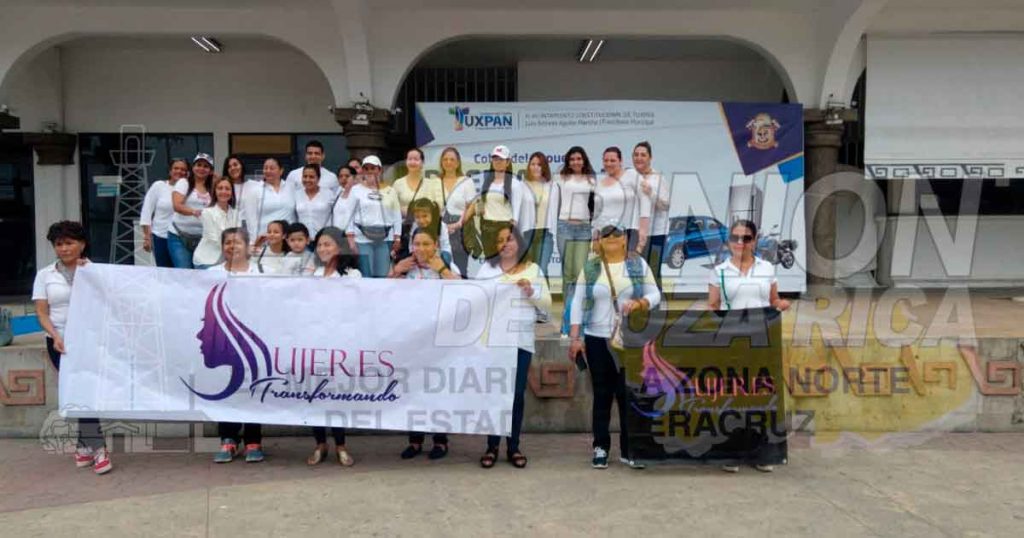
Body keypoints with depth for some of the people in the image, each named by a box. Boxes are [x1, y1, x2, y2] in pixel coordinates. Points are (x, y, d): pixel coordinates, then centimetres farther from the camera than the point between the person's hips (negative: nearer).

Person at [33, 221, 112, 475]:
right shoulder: (45, 275, 8)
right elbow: (41, 312, 1)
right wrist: (55, 336, -12)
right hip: (61, 341, 1)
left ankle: (86, 446, 3)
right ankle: (95, 447, 2)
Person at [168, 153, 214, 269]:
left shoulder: (212, 188, 11)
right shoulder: (183, 183, 2)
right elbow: (177, 205, -12)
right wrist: (193, 211, -29)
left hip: (201, 238, 3)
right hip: (179, 236, -2)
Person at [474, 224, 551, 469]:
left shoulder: (533, 269, 7)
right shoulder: (487, 268, 9)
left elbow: (547, 304, 3)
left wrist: (531, 292, -14)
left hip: (521, 339, 0)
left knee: (517, 393, 3)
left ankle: (513, 447, 13)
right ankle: (492, 446, 11)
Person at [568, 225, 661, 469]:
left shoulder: (638, 264, 4)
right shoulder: (590, 267, 4)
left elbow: (655, 295, 3)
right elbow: (578, 302, 2)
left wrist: (638, 303, -18)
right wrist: (575, 337, -4)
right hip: (597, 339, 0)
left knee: (629, 394, 2)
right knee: (602, 394, 7)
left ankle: (629, 449, 11)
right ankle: (600, 448, 14)